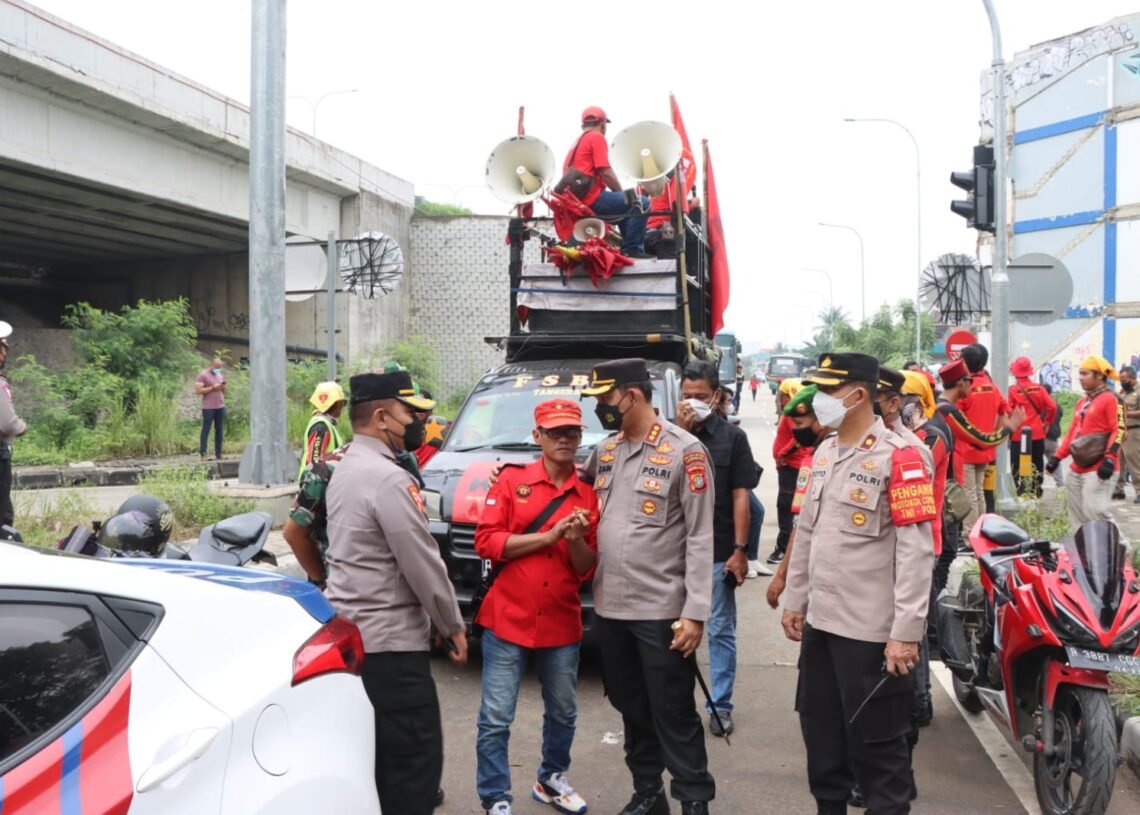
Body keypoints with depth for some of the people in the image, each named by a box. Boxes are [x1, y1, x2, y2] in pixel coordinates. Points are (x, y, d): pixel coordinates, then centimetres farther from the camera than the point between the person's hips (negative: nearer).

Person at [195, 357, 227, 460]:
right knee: (206, 430, -4)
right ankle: (202, 453, -3)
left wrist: (223, 388, 1)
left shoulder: (220, 375, 17)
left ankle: (218, 453, 5)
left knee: (219, 430, 3)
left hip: (220, 407, 6)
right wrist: (213, 388, -15)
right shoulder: (203, 375, -3)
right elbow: (198, 391, -12)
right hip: (208, 408, -6)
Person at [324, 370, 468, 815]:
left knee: (376, 757, 18)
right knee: (415, 758, -3)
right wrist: (453, 625, -6)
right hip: (390, 642, -10)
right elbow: (422, 564, -18)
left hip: (350, 635, 10)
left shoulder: (346, 470, 13)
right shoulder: (389, 478, -19)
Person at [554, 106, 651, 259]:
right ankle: (632, 249, -9)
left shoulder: (577, 142, 24)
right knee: (640, 203, -8)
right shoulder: (597, 137, -2)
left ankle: (627, 247, 20)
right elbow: (606, 173, -11)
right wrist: (624, 194, 2)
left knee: (627, 206, 28)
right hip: (592, 199, -10)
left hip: (578, 200, 10)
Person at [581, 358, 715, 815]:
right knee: (631, 708, 17)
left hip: (662, 610, -6)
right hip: (610, 607, 6)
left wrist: (695, 612, -16)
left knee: (673, 713, 2)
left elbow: (700, 538, -12)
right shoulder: (605, 451, 9)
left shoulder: (684, 451, -10)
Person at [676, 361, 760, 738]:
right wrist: (680, 430, -16)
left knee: (720, 631, 5)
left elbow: (740, 495, -2)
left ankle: (721, 706, 14)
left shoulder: (733, 437, -1)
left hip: (718, 551, -2)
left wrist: (740, 550, -7)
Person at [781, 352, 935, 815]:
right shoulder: (823, 453, 10)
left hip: (872, 630, -8)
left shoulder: (899, 456, -14)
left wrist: (906, 631, -21)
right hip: (821, 621, 8)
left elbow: (916, 550, -18)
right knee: (821, 732, 19)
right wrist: (795, 599, 16)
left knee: (876, 743, 4)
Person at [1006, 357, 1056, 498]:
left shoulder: (1012, 390, -10)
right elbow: (1052, 407, -4)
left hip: (1018, 435, -4)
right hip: (1037, 433, 4)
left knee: (1018, 465, 1)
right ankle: (1036, 491, 18)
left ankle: (1023, 493, -5)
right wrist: (1047, 422, 10)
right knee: (1037, 464, 14)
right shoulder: (1038, 388, 0)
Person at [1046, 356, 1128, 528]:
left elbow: (1120, 431, -14)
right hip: (1077, 469, 9)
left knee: (1095, 512, -18)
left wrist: (1110, 459, -24)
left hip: (1098, 469, -9)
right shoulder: (1081, 402, 20)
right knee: (1077, 515, 10)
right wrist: (1058, 456, 18)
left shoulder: (1111, 399, -6)